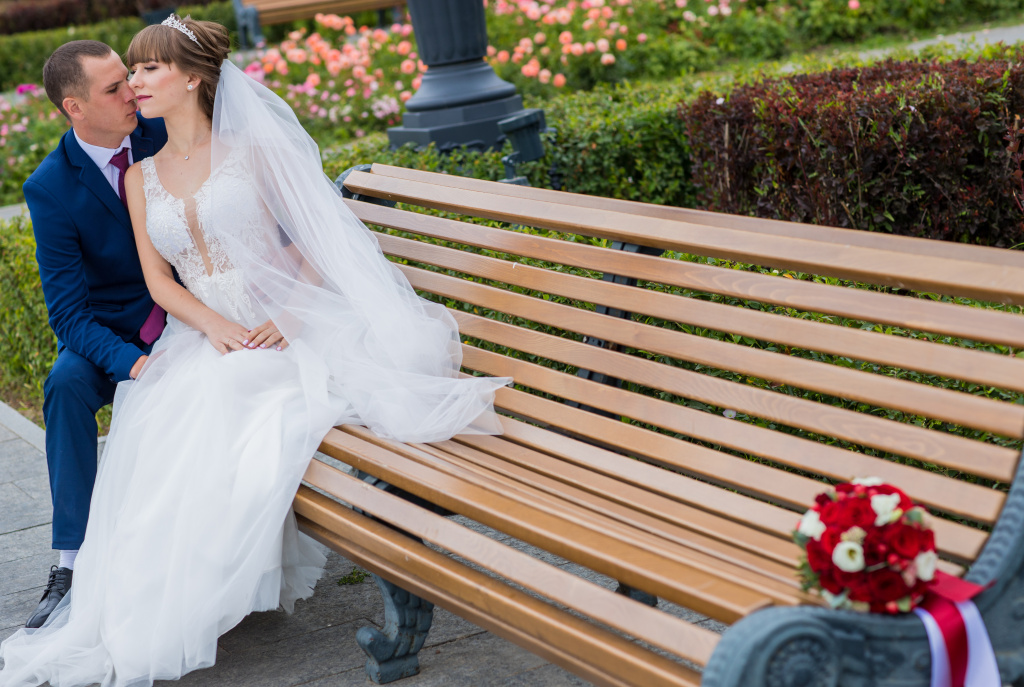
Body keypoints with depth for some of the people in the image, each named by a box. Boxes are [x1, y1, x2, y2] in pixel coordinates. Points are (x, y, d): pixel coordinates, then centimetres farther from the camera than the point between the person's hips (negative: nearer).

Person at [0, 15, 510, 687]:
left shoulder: (252, 149, 6)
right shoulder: (141, 178, 17)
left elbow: (317, 240, 5)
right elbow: (159, 280, 9)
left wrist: (288, 315, -14)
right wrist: (215, 325, -12)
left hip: (280, 324, -3)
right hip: (201, 334, 3)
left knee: (222, 400, -34)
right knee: (159, 425, -28)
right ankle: (142, 609, -20)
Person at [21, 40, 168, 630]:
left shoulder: (165, 134, -7)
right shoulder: (50, 188, -13)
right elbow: (68, 311, -15)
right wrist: (129, 362, -33)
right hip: (109, 333, -1)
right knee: (66, 383, -32)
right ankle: (73, 563, -27)